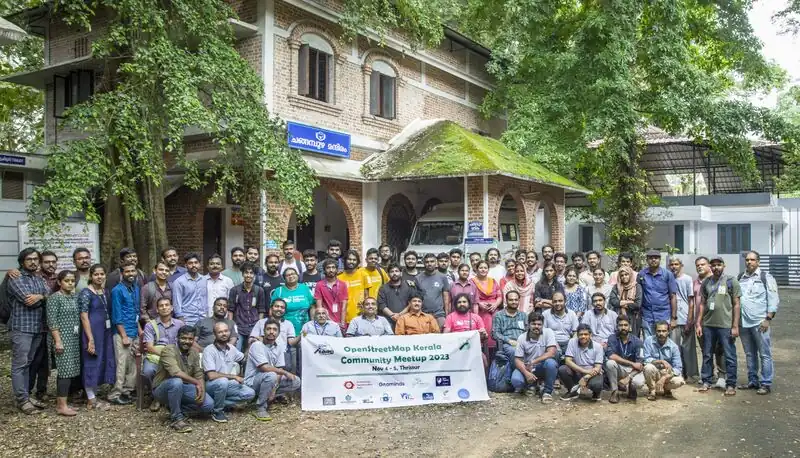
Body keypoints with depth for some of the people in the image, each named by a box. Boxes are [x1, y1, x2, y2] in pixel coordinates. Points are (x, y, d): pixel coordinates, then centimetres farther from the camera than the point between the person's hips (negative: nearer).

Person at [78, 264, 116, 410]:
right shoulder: (86, 293, -11)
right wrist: (91, 339, -20)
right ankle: (91, 400, 7)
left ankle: (93, 395, 23)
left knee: (103, 362, 11)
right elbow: (84, 317, -15)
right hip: (92, 331, -7)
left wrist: (109, 333, 7)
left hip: (106, 332, 7)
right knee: (92, 363, -1)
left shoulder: (106, 292, 10)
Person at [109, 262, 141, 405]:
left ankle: (127, 391, 19)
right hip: (122, 333, -7)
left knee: (134, 364, 9)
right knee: (122, 365, -5)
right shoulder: (117, 290, -9)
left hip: (134, 333, 7)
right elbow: (117, 316, -12)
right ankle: (115, 395, 3)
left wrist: (139, 329, 11)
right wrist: (124, 336, -14)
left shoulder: (136, 288, 12)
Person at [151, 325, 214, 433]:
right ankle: (176, 418, -21)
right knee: (176, 382, -40)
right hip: (162, 390, -6)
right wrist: (196, 383, -32)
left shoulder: (194, 353, 0)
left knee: (208, 405, -13)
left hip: (183, 388, 6)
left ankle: (177, 409, 9)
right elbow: (175, 372, -35)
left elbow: (198, 375, 1)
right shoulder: (169, 351, -21)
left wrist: (202, 390, -18)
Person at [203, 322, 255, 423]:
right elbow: (211, 375, -26)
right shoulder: (209, 350, -18)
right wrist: (234, 376, -19)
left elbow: (243, 358, 26)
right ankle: (217, 412, -15)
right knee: (222, 381, -39)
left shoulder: (231, 348, 4)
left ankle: (218, 404, -4)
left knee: (250, 393, -12)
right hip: (212, 385, -6)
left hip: (228, 384, 7)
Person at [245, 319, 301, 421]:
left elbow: (279, 369, -3)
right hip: (252, 382, -7)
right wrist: (285, 373, -19)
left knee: (296, 381, -5)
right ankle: (260, 408, -19)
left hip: (269, 381, 7)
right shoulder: (257, 345, -18)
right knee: (271, 375, -36)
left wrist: (274, 389, -17)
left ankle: (268, 397, 3)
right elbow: (265, 368, -27)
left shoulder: (279, 346, 1)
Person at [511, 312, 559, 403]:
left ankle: (547, 391, -12)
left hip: (543, 367, -1)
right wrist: (526, 373, -25)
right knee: (516, 380, -28)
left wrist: (533, 362, -23)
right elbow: (518, 359, -7)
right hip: (527, 368, 1)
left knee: (550, 363, -35)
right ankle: (531, 385, 10)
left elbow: (552, 353, -21)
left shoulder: (548, 332, -11)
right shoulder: (522, 338, -6)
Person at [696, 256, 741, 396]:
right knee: (707, 355, 10)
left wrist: (735, 326, -8)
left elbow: (736, 305, -3)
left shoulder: (731, 281, -1)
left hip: (726, 325, -4)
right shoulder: (706, 282, 10)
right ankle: (706, 382, 20)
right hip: (708, 324, 4)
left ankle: (730, 385, 10)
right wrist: (698, 323, 7)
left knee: (730, 356, 2)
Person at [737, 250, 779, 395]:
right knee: (750, 354, 13)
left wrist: (768, 319, -11)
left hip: (760, 323, -5)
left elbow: (774, 300, -5)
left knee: (765, 354, -2)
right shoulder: (740, 278, 11)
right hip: (743, 323, 5)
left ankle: (766, 384, 4)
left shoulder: (766, 277, -2)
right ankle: (753, 381, 23)